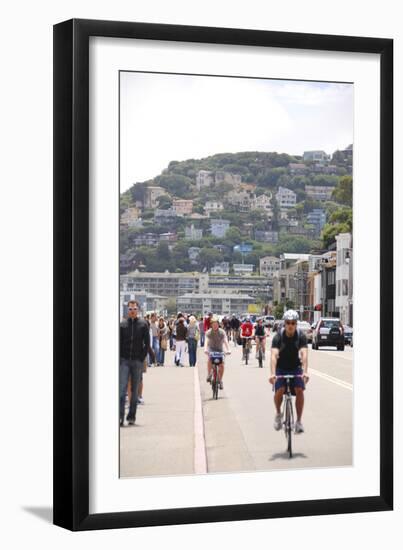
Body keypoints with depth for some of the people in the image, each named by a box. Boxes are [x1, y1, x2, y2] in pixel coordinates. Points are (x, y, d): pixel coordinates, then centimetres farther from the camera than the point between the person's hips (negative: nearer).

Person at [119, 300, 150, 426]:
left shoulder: (143, 324, 3)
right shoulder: (122, 324, 4)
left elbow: (147, 343, 3)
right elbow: (118, 342, 5)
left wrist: (142, 358, -4)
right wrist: (119, 358, -3)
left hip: (137, 361, 0)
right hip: (124, 361, 0)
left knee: (135, 390, 7)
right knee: (122, 389, -8)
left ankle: (131, 416, 14)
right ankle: (120, 416, -9)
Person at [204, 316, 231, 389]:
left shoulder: (222, 332, -9)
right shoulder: (208, 332, -11)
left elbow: (225, 341, -20)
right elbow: (206, 341, -25)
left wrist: (228, 350, -36)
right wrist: (205, 349, -43)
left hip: (220, 349, 1)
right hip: (211, 348, -1)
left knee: (221, 365, -15)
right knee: (209, 359, -32)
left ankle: (220, 380, 3)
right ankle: (209, 374, -10)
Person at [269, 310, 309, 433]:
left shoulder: (301, 336, -17)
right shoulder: (278, 336, -21)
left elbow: (304, 354, -30)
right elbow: (274, 355, -32)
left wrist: (305, 372, -45)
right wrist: (273, 373, -47)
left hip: (295, 367, 1)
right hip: (281, 368, -1)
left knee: (299, 390, -19)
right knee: (279, 391, -21)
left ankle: (299, 421, -4)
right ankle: (278, 413, 8)